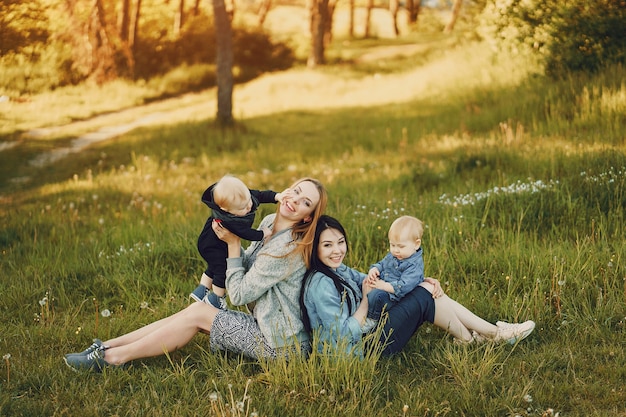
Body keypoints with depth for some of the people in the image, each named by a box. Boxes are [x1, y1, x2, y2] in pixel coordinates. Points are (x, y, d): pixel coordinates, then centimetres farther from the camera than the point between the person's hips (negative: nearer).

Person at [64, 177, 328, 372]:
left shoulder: (289, 247, -24)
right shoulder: (269, 222, 4)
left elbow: (239, 294, -17)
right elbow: (248, 267, 10)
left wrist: (234, 243, -12)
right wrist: (230, 238, -8)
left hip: (282, 345, -8)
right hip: (268, 324, 8)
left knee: (198, 314, -8)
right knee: (196, 308, 0)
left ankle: (115, 357, -2)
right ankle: (109, 346, 2)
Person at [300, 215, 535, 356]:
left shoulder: (339, 270, 8)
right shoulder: (320, 285, -23)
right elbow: (344, 336, -26)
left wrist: (423, 282, 0)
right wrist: (366, 300, -15)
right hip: (361, 351, -10)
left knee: (429, 289, 4)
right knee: (425, 297, -9)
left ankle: (491, 330, 8)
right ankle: (469, 338, 12)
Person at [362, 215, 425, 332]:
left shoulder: (414, 265, -20)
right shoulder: (392, 255, 8)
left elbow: (404, 287, -29)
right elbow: (381, 264, 23)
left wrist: (384, 286, -26)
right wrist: (373, 270, -1)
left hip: (395, 299, -10)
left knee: (376, 294, -33)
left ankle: (372, 320, -12)